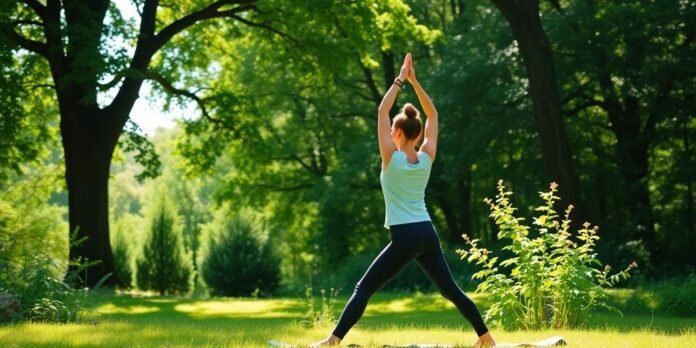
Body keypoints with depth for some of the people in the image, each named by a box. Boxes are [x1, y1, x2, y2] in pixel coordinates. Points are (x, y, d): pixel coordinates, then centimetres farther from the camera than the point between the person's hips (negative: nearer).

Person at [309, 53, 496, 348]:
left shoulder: (392, 159, -7)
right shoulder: (426, 159, 5)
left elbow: (382, 112, -5)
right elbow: (432, 115, 15)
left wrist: (400, 80, -2)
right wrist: (414, 81, 10)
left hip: (405, 237, -5)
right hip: (427, 234, 6)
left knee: (364, 289, -5)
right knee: (450, 290, 18)